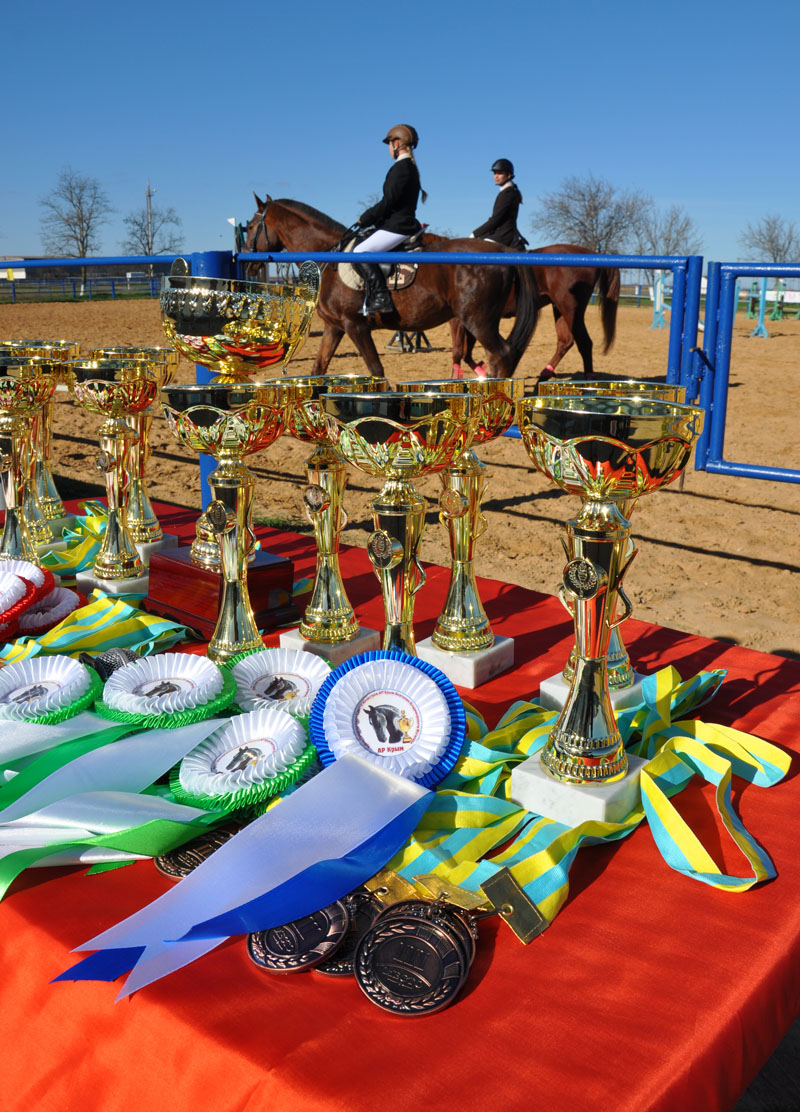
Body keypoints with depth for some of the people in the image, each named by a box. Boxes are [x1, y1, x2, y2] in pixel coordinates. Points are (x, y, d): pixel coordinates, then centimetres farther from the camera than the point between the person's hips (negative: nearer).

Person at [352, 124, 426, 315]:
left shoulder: (401, 167, -14)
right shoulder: (410, 167, 18)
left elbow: (388, 201, -19)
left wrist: (365, 219, -8)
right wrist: (371, 218, 17)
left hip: (397, 227, -11)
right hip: (404, 223, 11)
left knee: (360, 252, -17)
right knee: (362, 248, 19)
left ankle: (380, 297, -24)